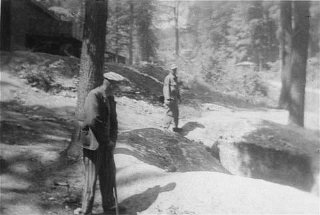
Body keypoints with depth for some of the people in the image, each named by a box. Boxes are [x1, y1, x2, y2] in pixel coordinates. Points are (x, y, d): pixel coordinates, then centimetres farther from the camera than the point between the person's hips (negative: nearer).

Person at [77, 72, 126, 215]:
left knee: (109, 175, 16)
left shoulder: (110, 97, 9)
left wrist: (113, 139, -1)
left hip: (106, 144, 8)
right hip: (93, 144, -8)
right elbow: (94, 121, -26)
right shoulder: (93, 96, -17)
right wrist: (107, 140, -16)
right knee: (91, 178, 1)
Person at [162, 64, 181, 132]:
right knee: (170, 113, -9)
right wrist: (168, 98, -25)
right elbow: (166, 88, -20)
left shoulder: (175, 78, 14)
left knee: (176, 113, 15)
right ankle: (165, 128, -2)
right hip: (170, 99, -9)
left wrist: (179, 97, 24)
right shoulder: (168, 78, -14)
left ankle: (176, 127, 26)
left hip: (174, 98, 9)